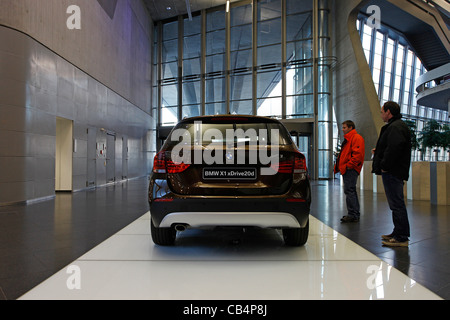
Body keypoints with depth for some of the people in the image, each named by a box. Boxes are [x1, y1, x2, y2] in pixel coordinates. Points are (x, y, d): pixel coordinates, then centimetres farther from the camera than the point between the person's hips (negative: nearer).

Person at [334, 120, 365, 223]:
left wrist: (349, 165, -21)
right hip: (346, 169, 11)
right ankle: (355, 214, 21)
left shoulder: (356, 138, -8)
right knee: (351, 191, 13)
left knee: (349, 191, -11)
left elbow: (358, 153, -20)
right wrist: (338, 166, 19)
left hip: (351, 170, -11)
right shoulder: (347, 139, 25)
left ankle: (352, 215, -8)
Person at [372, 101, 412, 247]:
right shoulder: (395, 126, 21)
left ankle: (402, 238, -2)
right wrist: (378, 152, 14)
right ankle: (398, 234, 25)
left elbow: (394, 148, -26)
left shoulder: (396, 127, -14)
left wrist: (384, 166, -20)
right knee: (396, 204, 16)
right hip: (393, 172, 11)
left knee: (397, 204, -7)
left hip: (393, 173, -11)